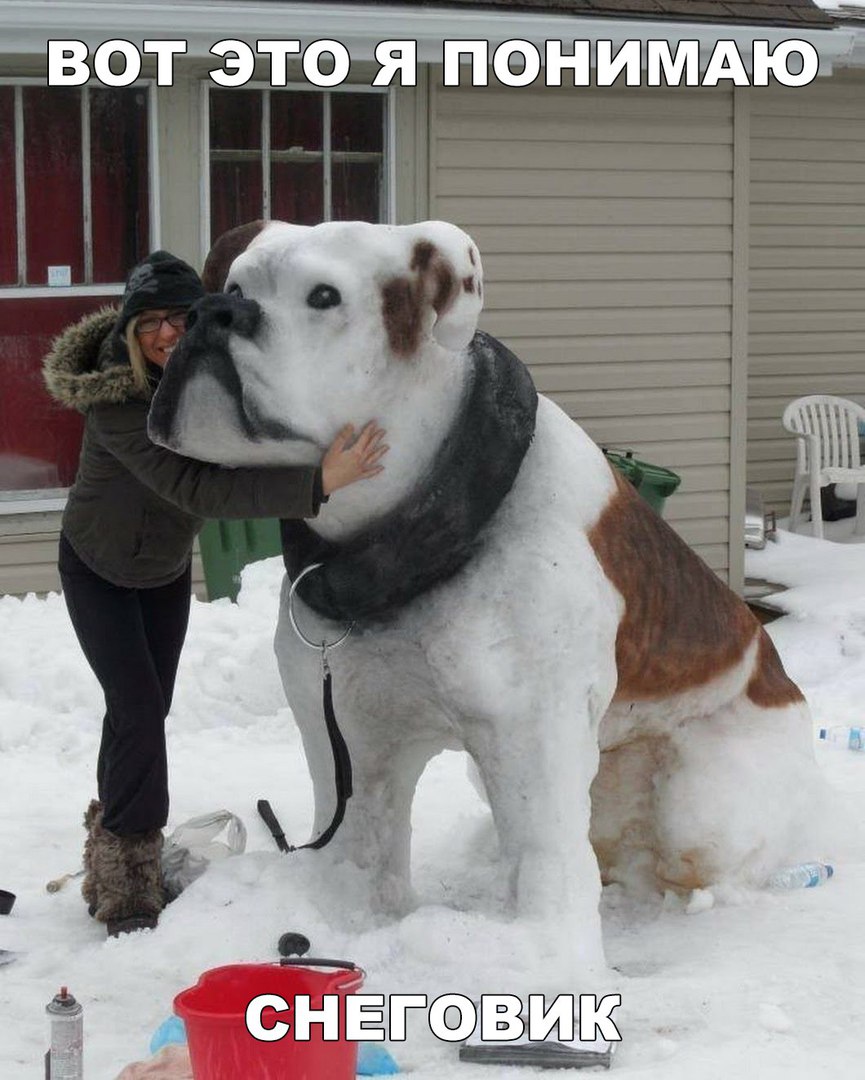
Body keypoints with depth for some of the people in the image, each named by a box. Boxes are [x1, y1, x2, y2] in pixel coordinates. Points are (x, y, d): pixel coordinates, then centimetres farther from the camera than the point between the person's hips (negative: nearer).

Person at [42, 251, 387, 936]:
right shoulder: (114, 399, -39)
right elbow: (197, 489, -49)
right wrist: (316, 485, -57)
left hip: (166, 567, 6)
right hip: (98, 569, -6)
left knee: (145, 711, 13)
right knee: (139, 711, -15)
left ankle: (115, 853, 33)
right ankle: (128, 890, -7)